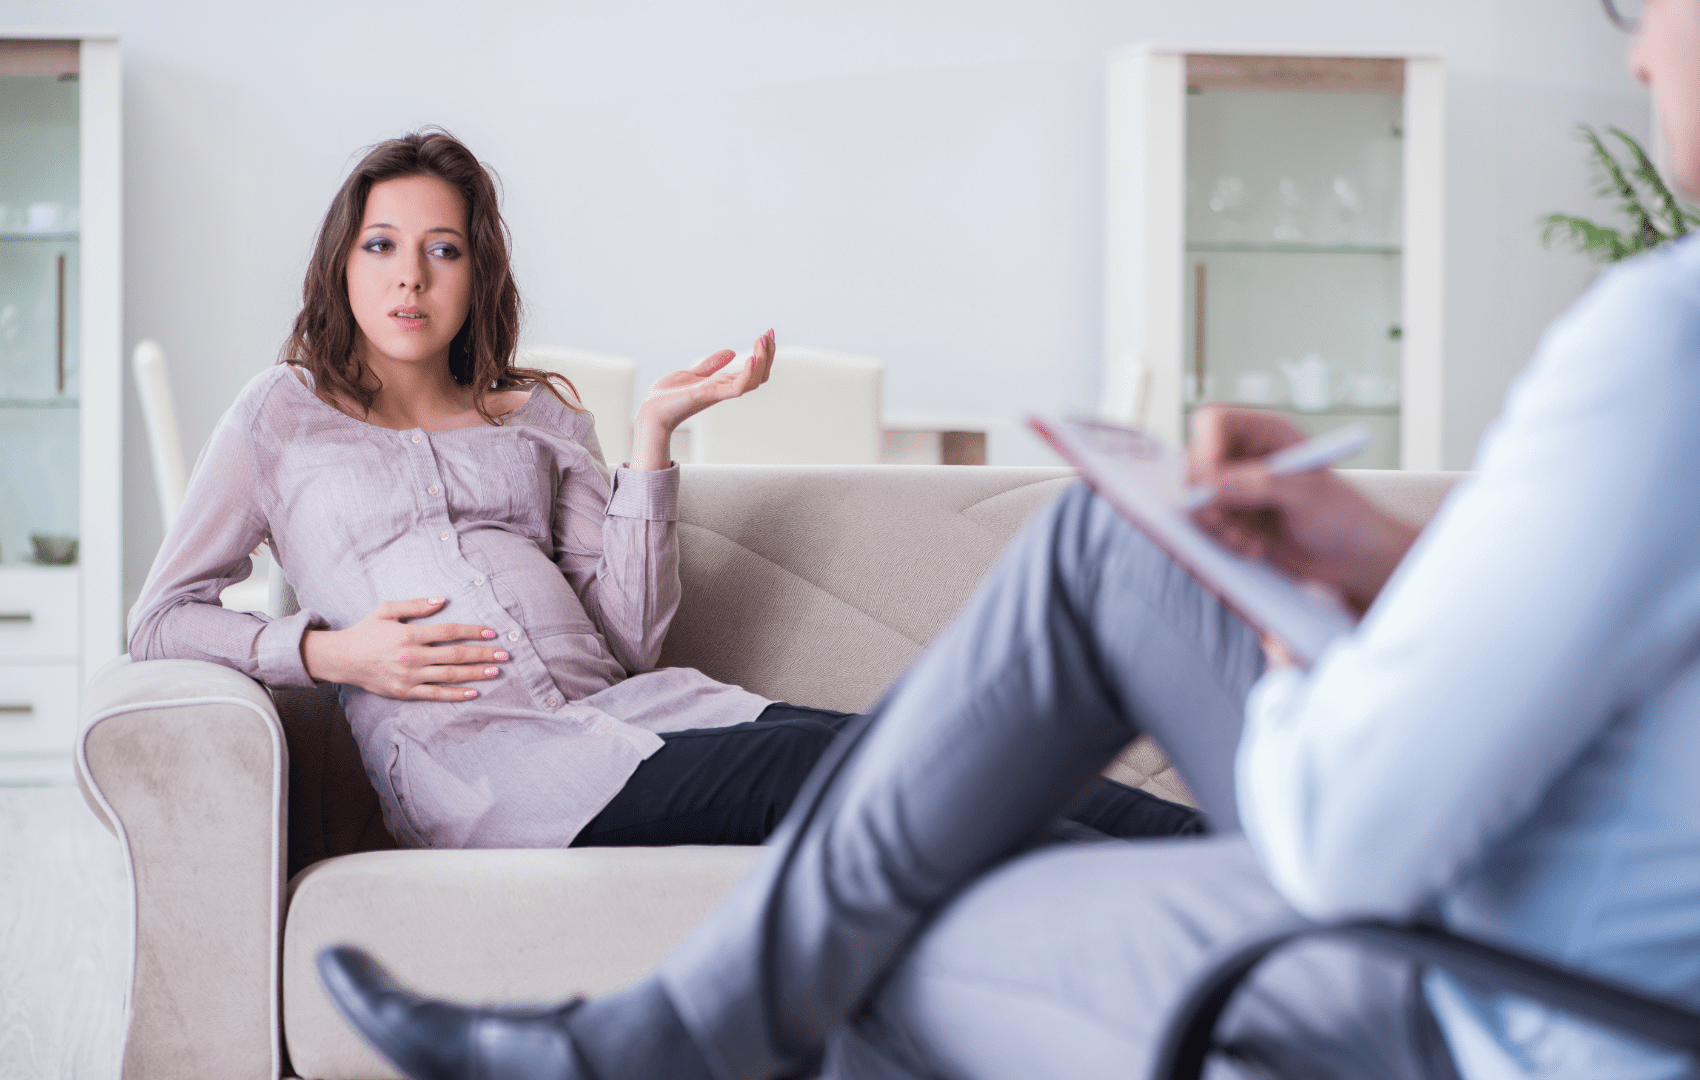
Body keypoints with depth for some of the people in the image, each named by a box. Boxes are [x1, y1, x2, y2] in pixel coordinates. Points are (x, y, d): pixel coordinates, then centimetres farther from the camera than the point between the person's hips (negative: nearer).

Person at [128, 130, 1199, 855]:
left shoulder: (540, 414, 24)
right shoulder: (284, 416, 18)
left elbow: (628, 637, 13)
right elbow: (163, 618, 13)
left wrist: (656, 433, 7)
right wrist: (329, 651, -3)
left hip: (613, 704, 5)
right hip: (468, 754, -4)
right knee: (807, 768, -29)